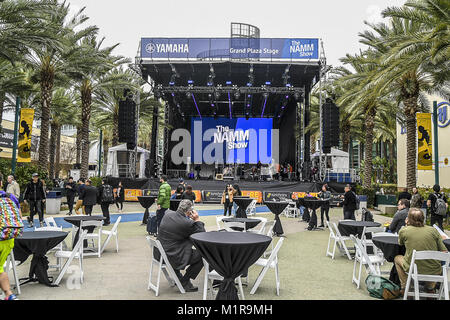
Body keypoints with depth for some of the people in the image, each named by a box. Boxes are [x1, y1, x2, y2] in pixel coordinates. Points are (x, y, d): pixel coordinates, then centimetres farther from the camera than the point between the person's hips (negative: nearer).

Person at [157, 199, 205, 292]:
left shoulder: (168, 214, -1)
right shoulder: (187, 223, -21)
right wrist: (197, 220, -7)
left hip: (159, 253, 8)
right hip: (172, 258, -8)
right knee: (202, 256, 3)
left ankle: (177, 276, 38)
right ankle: (184, 282, 11)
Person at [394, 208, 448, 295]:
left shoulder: (403, 231, -5)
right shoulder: (433, 230, -2)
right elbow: (444, 252, -2)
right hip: (434, 272, 2)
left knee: (397, 258, 29)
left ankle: (404, 287, 23)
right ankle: (430, 288, 30)